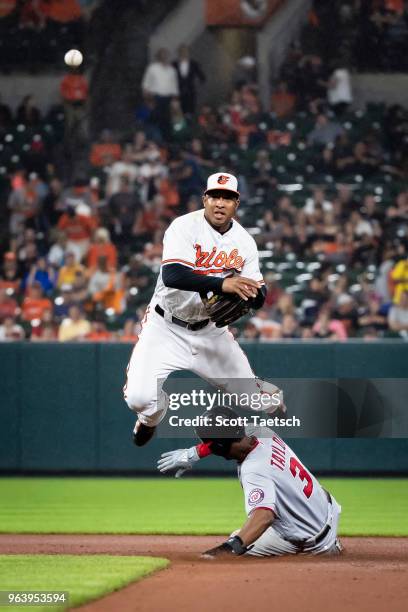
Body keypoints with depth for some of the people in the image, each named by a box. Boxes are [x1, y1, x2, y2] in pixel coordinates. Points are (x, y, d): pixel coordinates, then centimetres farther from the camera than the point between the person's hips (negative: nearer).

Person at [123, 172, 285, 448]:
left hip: (210, 330, 4)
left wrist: (246, 296, -27)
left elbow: (259, 295, -2)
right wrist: (221, 284, -44)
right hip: (166, 329, -4)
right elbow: (171, 275, -33)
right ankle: (150, 420, 16)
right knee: (141, 397, -23)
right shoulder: (185, 227, -18)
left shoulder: (244, 241, -2)